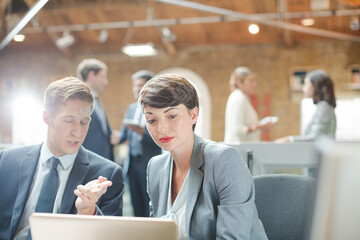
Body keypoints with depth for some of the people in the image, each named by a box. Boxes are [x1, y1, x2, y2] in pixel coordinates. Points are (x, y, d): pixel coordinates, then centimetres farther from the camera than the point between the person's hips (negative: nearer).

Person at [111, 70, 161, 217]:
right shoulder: (131, 108, 15)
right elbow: (125, 132, 13)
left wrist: (141, 132, -27)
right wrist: (117, 137, -8)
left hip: (149, 165, -6)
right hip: (132, 163, 6)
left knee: (151, 208, -1)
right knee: (137, 206, 11)